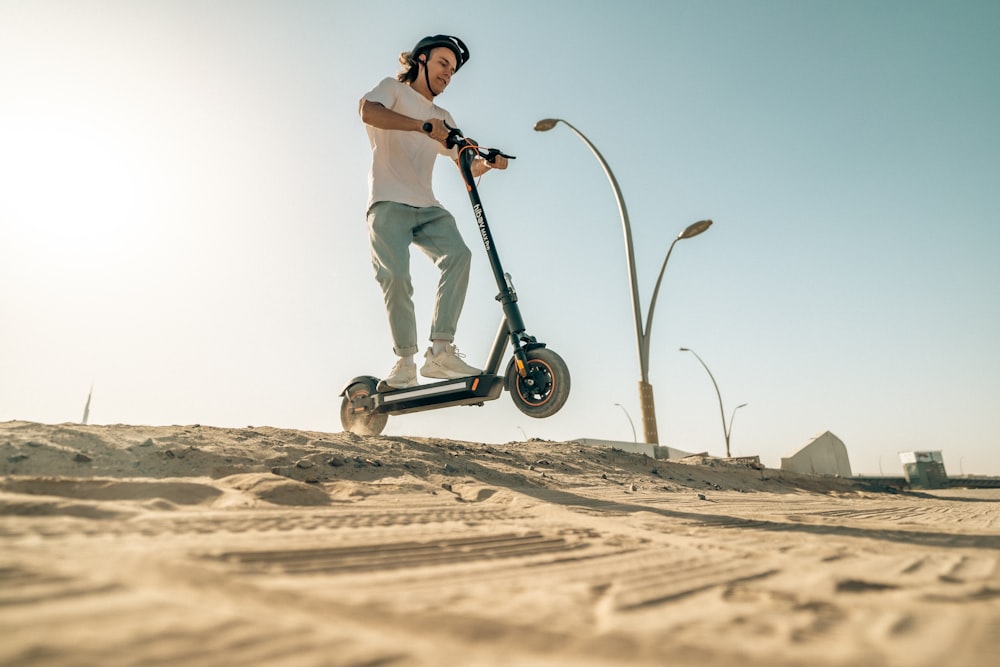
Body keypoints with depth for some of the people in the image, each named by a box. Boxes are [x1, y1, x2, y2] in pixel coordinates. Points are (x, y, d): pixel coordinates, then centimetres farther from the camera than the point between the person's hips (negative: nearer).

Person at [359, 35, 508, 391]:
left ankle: (441, 351, -24)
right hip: (388, 203, -4)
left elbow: (467, 165, 20)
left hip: (427, 208, 4)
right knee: (396, 275, -22)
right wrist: (423, 125, -21)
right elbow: (367, 110, -12)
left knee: (458, 254, -23)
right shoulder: (393, 89, 13)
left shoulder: (443, 118, 29)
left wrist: (488, 161, -3)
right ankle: (405, 362, -10)